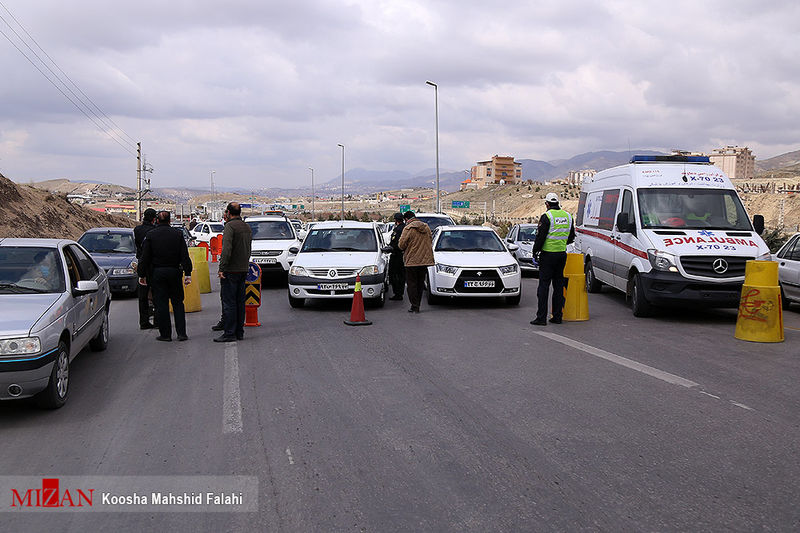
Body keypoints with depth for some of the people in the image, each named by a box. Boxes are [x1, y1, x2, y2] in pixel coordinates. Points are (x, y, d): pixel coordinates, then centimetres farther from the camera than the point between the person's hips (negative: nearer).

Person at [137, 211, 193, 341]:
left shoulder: (150, 235, -4)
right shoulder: (178, 234, 0)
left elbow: (145, 257, -3)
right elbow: (184, 256, -2)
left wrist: (142, 275, 4)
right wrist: (187, 273, 0)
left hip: (156, 273, -1)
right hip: (174, 272, 2)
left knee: (161, 303, 4)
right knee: (178, 302, 10)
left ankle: (165, 334, 6)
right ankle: (181, 333, 6)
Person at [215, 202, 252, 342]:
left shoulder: (230, 226, -12)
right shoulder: (247, 227, 14)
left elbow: (227, 249, -21)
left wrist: (222, 268, -19)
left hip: (231, 270, -8)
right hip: (243, 270, 8)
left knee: (229, 302, -5)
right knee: (240, 302, 12)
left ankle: (229, 333, -4)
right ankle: (239, 332, 17)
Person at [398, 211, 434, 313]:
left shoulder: (408, 229, -12)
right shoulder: (426, 227, 8)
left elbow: (401, 244, -13)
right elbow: (430, 242, 17)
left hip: (412, 260, -6)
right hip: (425, 259, 6)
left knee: (412, 284, 2)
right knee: (420, 283, 13)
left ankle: (415, 306, -2)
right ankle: (417, 305, 19)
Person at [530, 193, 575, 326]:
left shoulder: (547, 217, -12)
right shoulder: (567, 216, 8)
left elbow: (540, 236, -13)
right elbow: (571, 237, 16)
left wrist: (535, 250, 1)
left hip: (548, 255, -6)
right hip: (562, 254, 6)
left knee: (544, 285, -2)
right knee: (559, 285, 11)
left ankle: (541, 317, -4)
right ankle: (557, 317, 13)